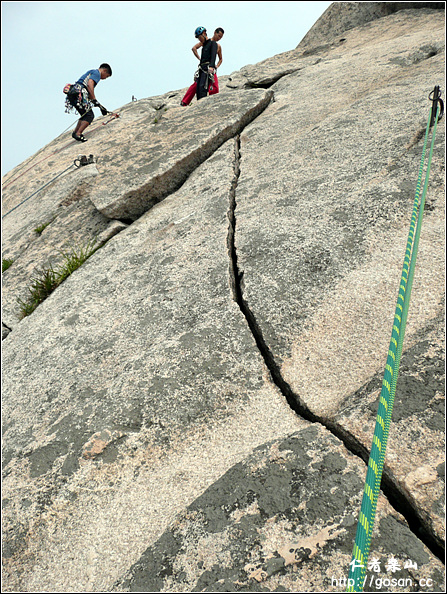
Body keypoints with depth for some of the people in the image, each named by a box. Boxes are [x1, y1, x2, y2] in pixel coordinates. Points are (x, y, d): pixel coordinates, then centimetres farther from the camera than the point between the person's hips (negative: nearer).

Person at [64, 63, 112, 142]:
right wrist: (94, 100, -21)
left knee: (85, 115, 21)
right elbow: (89, 84, -17)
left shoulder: (91, 72, 32)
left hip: (72, 94, 9)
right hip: (78, 95, -9)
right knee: (89, 115, -6)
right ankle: (78, 134, -14)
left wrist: (100, 106, 30)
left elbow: (90, 94, 32)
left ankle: (75, 133, 20)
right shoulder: (96, 73, 2)